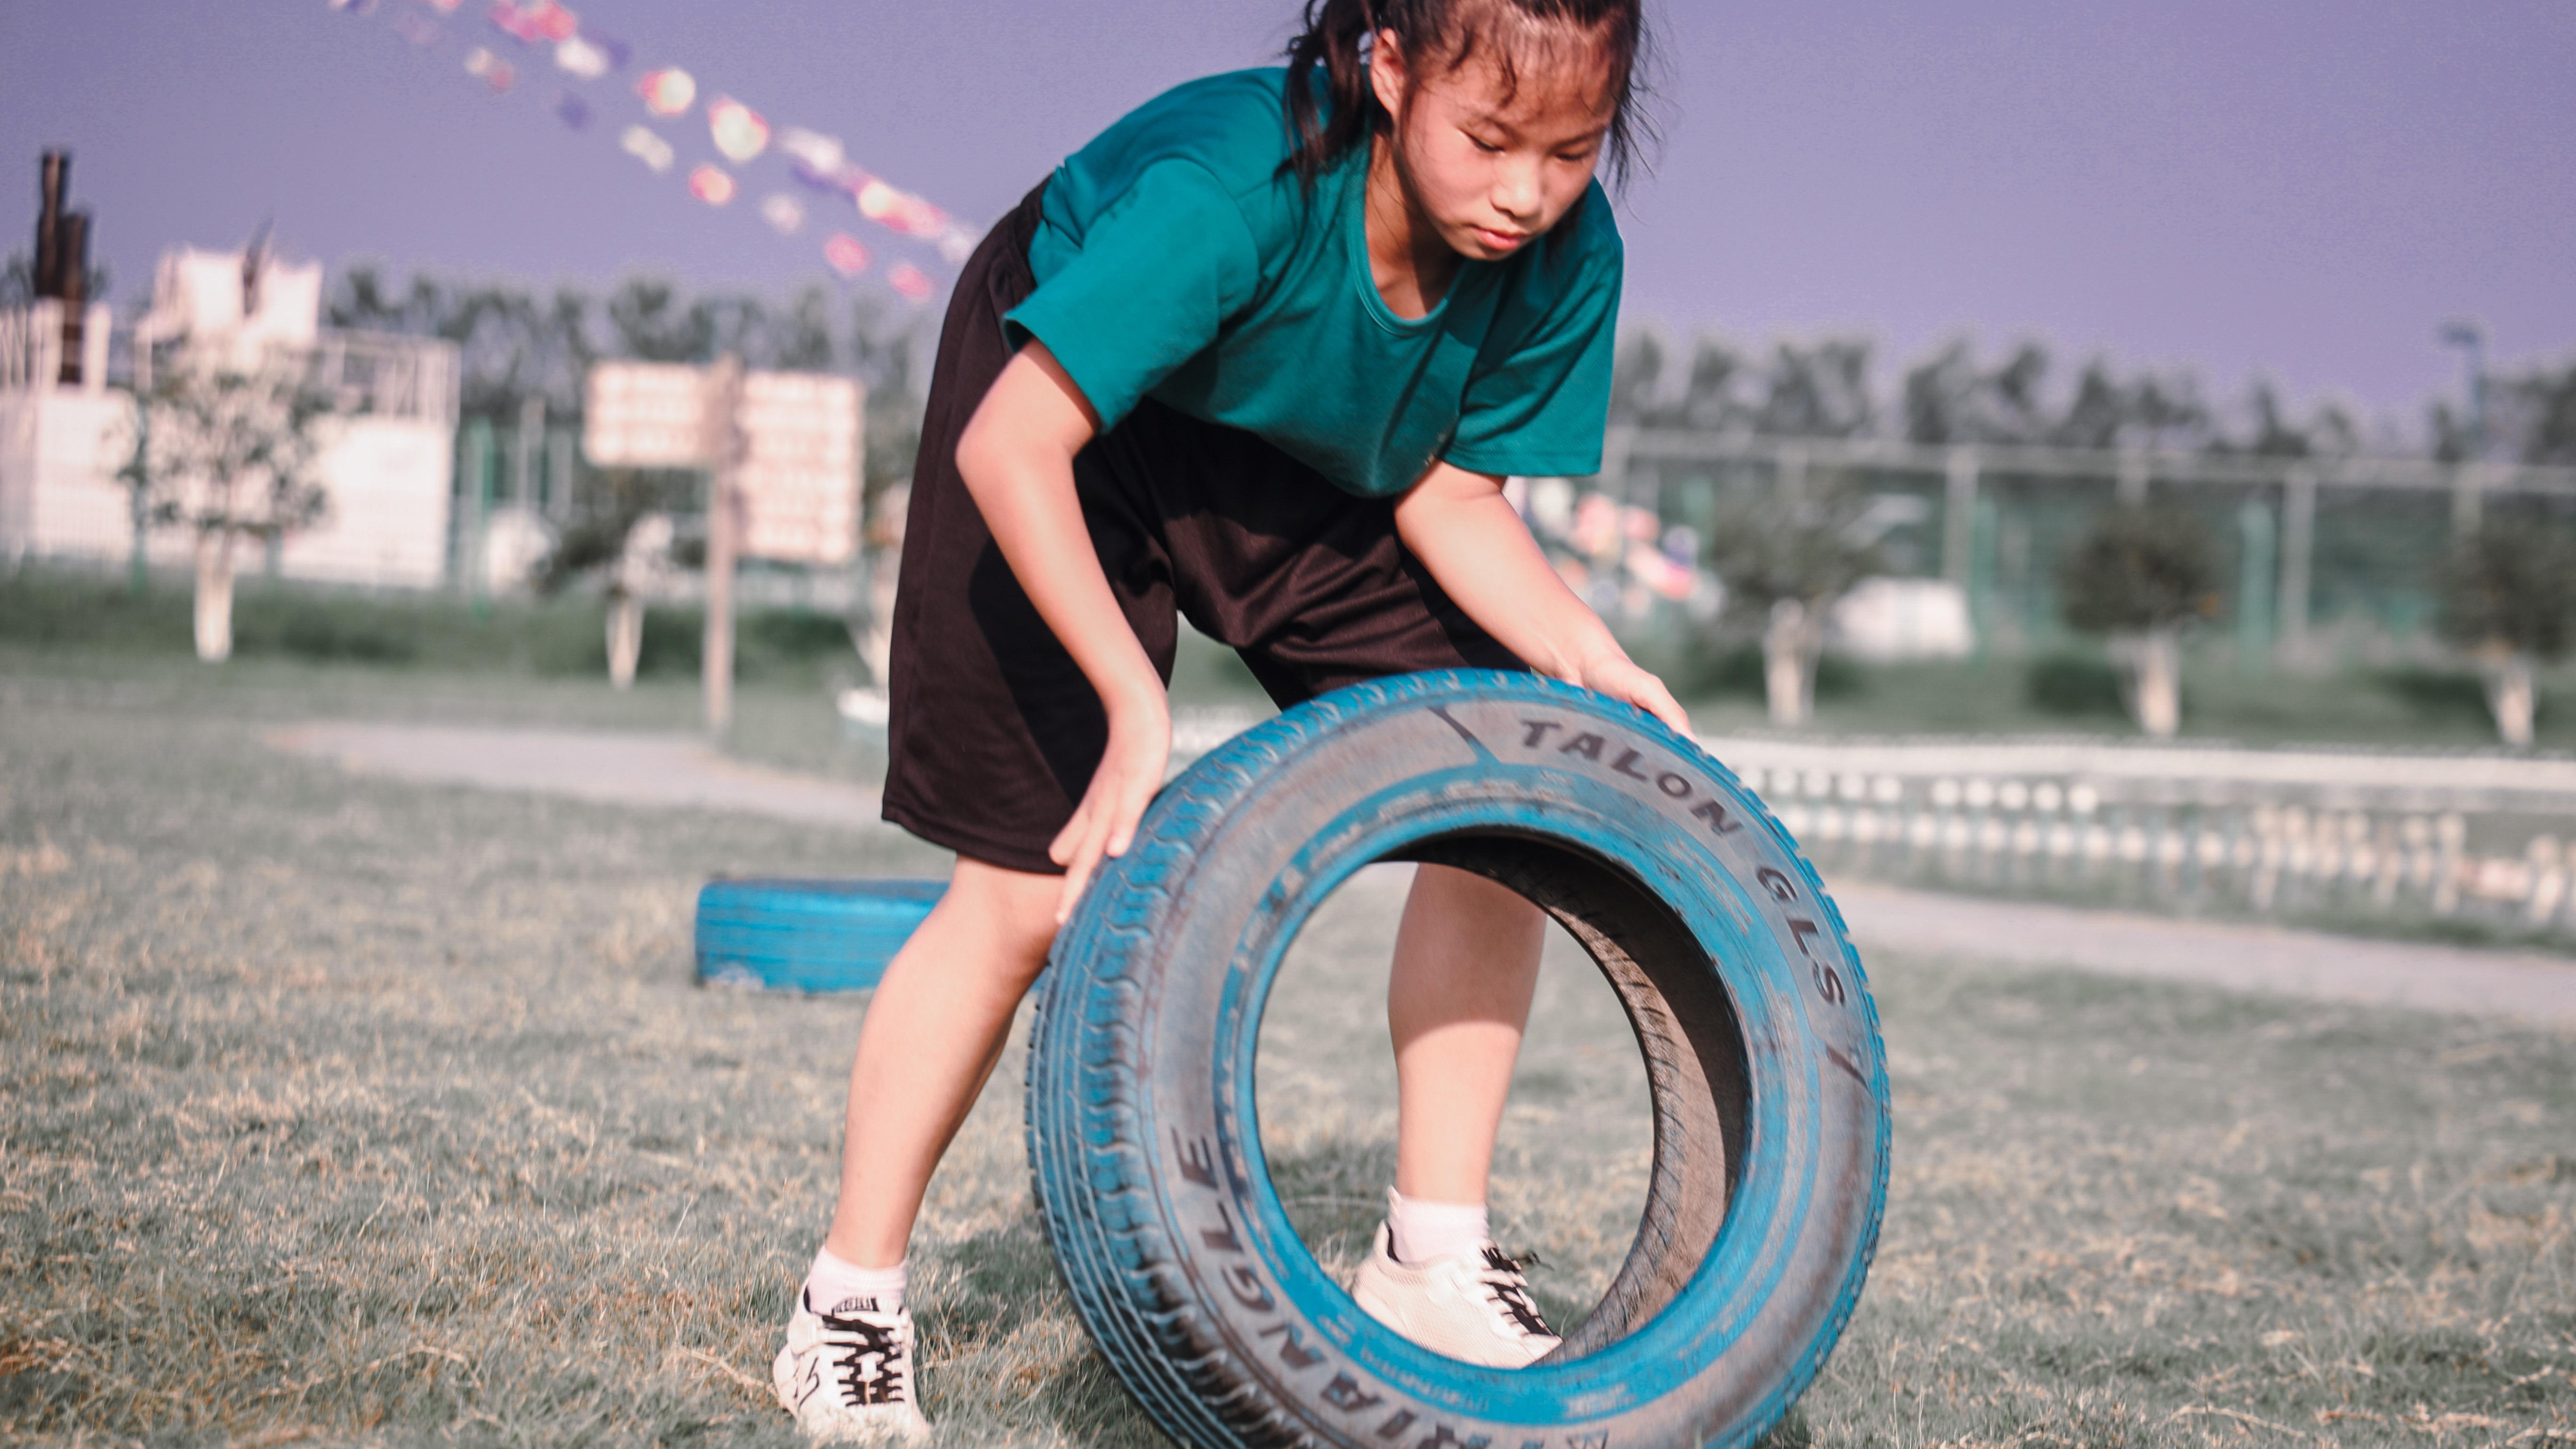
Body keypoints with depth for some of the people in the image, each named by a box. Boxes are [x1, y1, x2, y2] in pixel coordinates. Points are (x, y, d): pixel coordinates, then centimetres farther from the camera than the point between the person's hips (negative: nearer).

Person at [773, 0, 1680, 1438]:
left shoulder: (1567, 255, -24)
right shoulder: (1236, 181, -41)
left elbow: (1453, 497, -11)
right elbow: (1011, 447, -40)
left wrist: (1593, 667, -26)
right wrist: (1136, 706, -43)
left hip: (1311, 454, 5)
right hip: (1069, 410, -5)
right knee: (1029, 892, -9)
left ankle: (1435, 1258, 2)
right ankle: (850, 1307, 6)